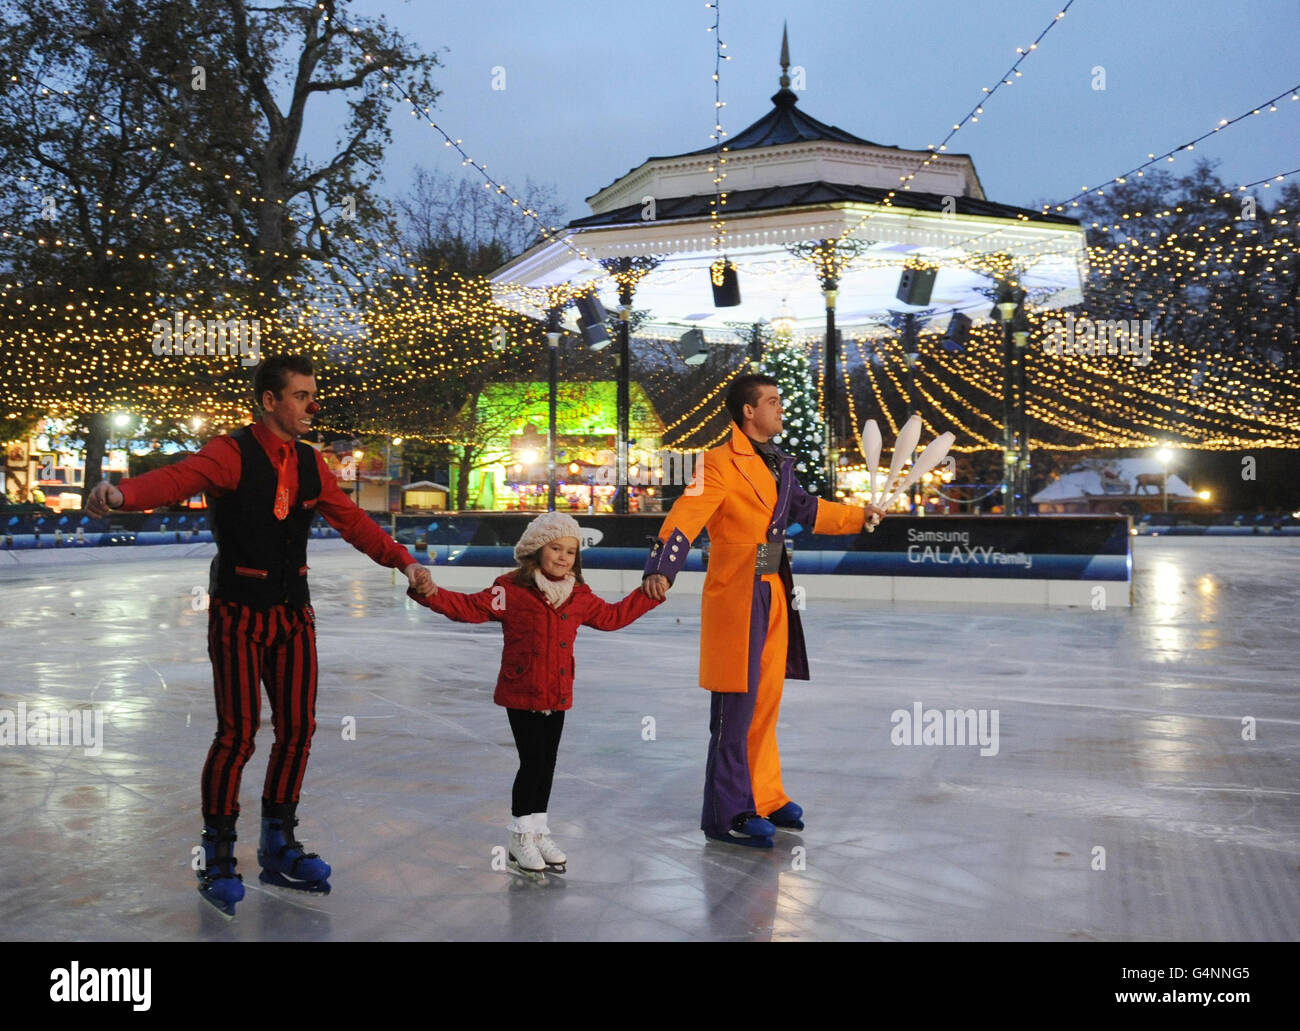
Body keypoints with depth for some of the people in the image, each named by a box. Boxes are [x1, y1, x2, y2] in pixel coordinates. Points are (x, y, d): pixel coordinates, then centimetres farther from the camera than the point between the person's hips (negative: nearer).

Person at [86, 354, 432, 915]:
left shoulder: (311, 464, 8)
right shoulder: (231, 453, -11)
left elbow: (353, 521, 10)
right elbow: (178, 478, -29)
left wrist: (403, 559, -2)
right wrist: (122, 493, -50)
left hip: (293, 612, 6)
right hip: (238, 612, -6)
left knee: (298, 728, 7)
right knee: (237, 732, -7)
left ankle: (278, 847, 25)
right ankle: (218, 856, 13)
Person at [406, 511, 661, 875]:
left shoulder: (579, 597, 5)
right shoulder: (511, 589, -10)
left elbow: (611, 616, 18)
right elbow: (470, 607, -14)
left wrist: (648, 594, 15)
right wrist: (429, 593, -27)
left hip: (558, 696, 5)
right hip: (521, 695, -5)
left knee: (547, 764, 13)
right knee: (532, 763, -4)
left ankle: (539, 832, 28)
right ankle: (521, 837, 14)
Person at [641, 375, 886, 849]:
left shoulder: (779, 464, 14)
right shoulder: (721, 463, -13)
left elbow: (805, 509, 29)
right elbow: (687, 516, -26)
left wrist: (860, 515, 36)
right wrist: (662, 568, -40)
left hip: (774, 595, 9)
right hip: (736, 596, -9)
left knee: (767, 702, 16)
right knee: (736, 707, -4)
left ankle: (764, 798, 30)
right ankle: (728, 814, 7)